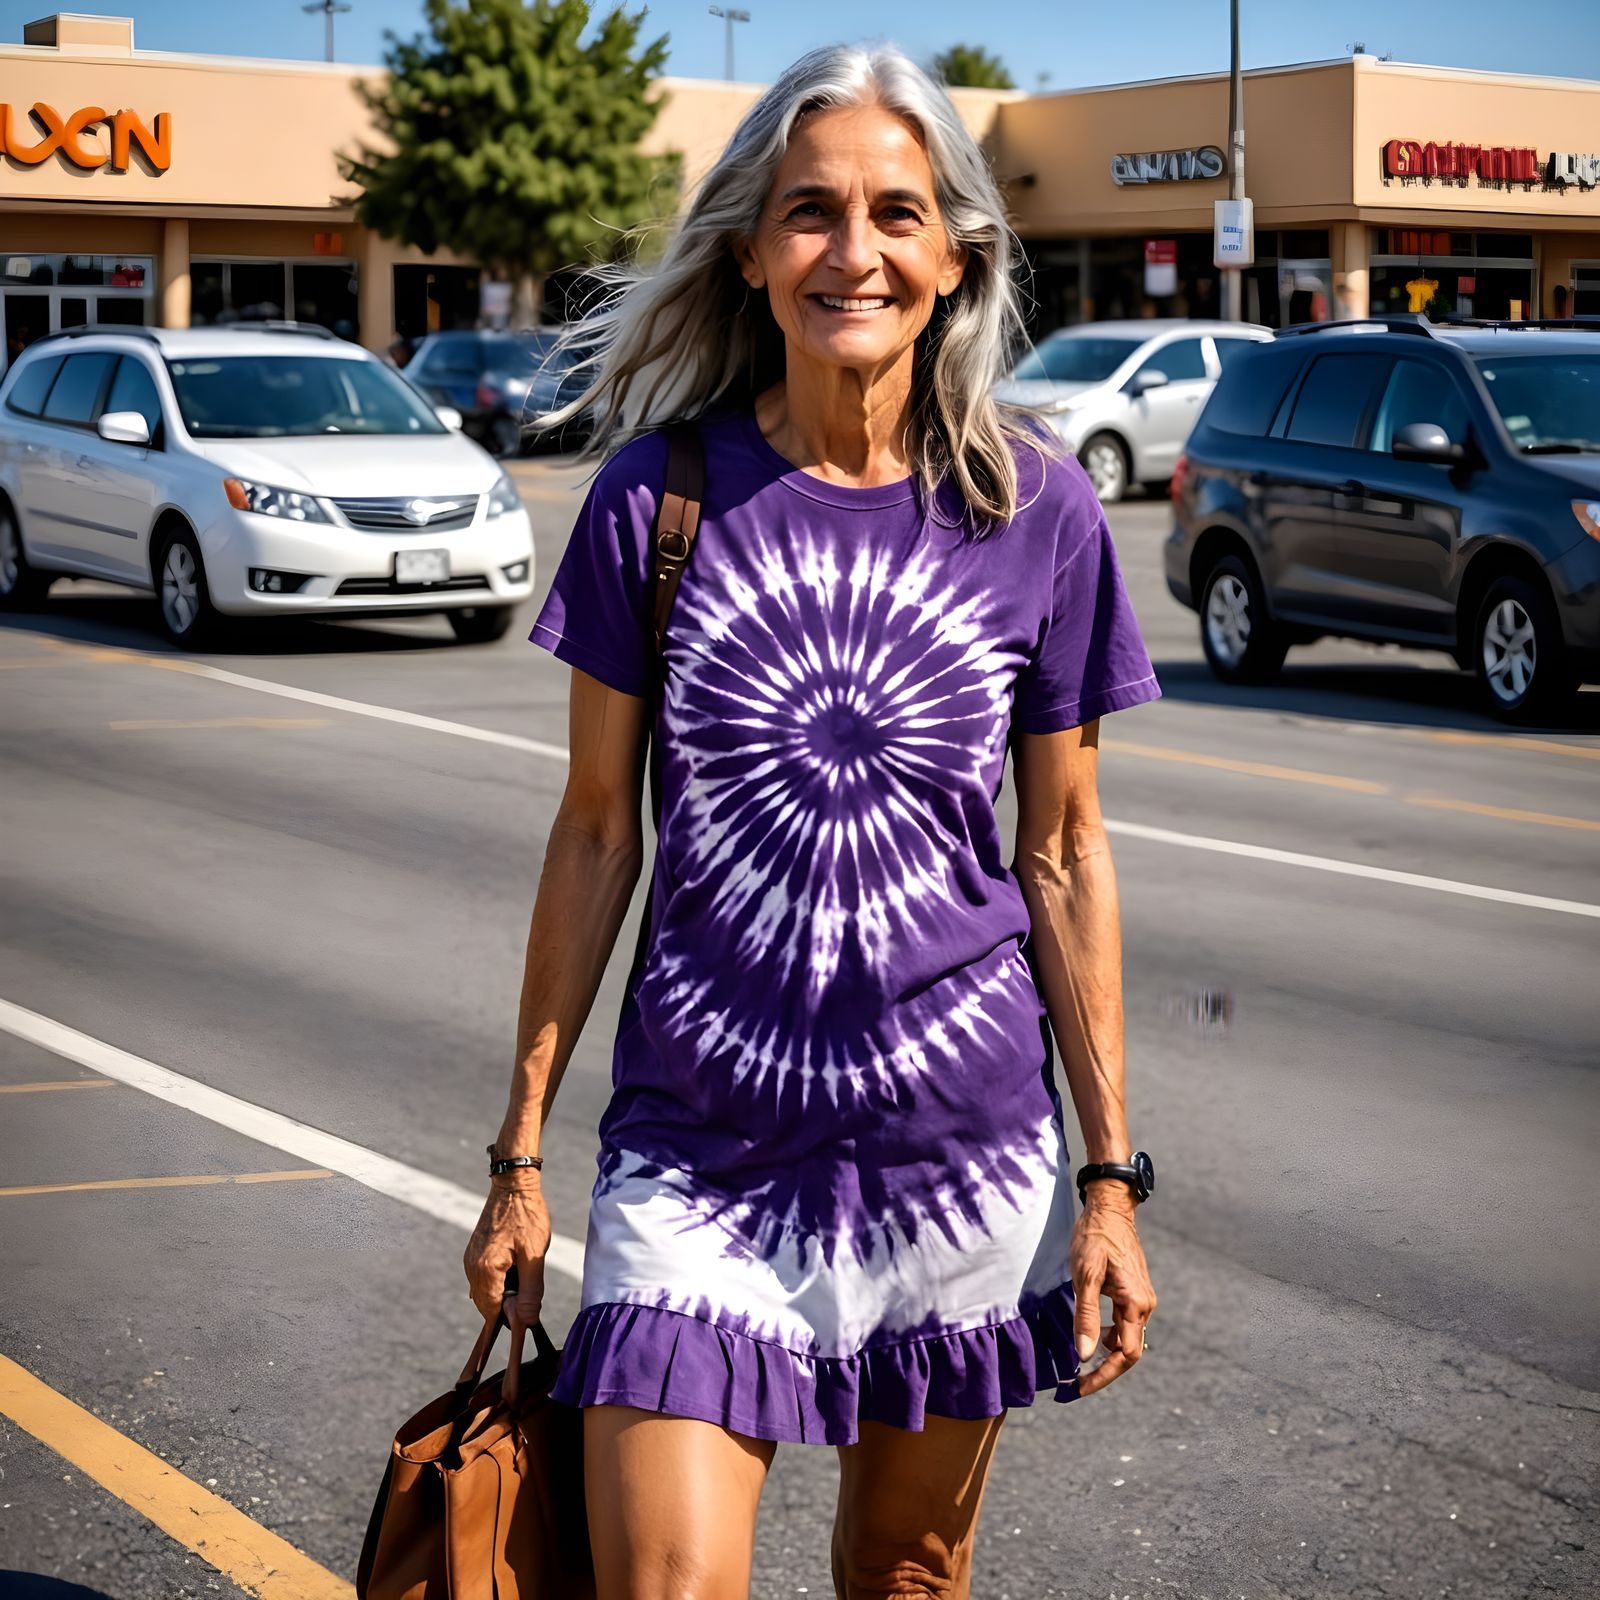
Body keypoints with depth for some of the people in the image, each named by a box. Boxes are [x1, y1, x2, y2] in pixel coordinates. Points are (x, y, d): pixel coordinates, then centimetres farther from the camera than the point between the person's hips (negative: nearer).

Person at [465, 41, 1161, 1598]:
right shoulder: (657, 492, -5)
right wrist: (521, 1149, 3)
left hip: (963, 1143, 1)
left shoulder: (1038, 511, -3)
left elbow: (1063, 856, 3)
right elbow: (596, 833, 2)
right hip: (697, 1154, -1)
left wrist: (1110, 1175, 2)